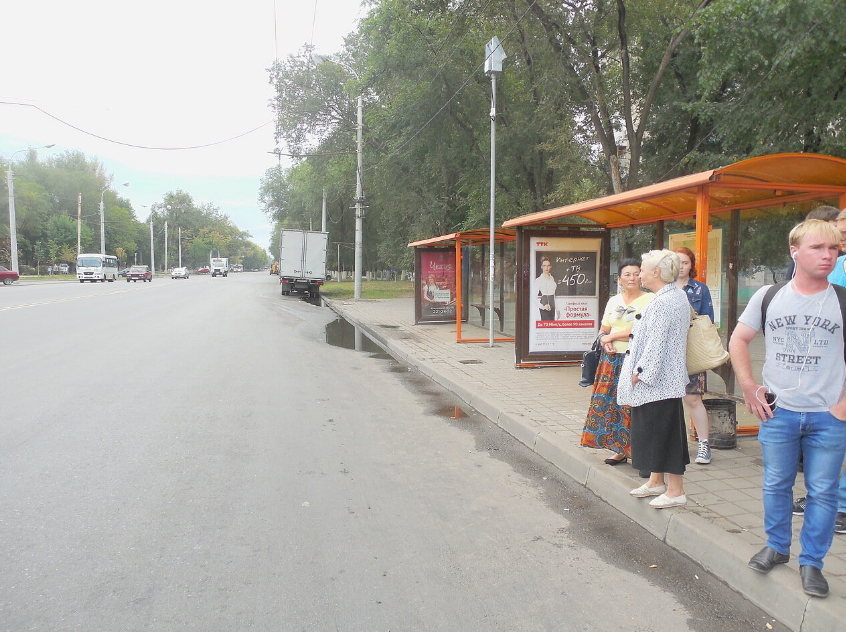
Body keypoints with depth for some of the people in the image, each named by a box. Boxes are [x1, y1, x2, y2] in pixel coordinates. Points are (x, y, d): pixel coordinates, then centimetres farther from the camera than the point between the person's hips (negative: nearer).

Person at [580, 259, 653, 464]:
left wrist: (612, 336, -6)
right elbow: (603, 331, 17)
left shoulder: (649, 299, -4)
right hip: (613, 360, 6)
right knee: (611, 403, 6)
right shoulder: (613, 301, 15)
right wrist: (605, 343, -5)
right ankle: (621, 450, 17)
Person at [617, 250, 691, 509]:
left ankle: (676, 490, 8)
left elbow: (655, 344, -23)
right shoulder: (679, 296, 13)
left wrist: (639, 373, -16)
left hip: (658, 380, -11)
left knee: (664, 432, -2)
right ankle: (656, 481, 29)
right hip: (667, 378, 11)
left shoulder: (662, 302, -20)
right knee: (656, 430, 18)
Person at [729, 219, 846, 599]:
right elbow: (738, 341, 8)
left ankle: (811, 562, 23)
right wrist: (749, 388, 1)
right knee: (776, 485, 13)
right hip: (778, 412, 1)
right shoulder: (768, 297, 0)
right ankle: (776, 546, 32)